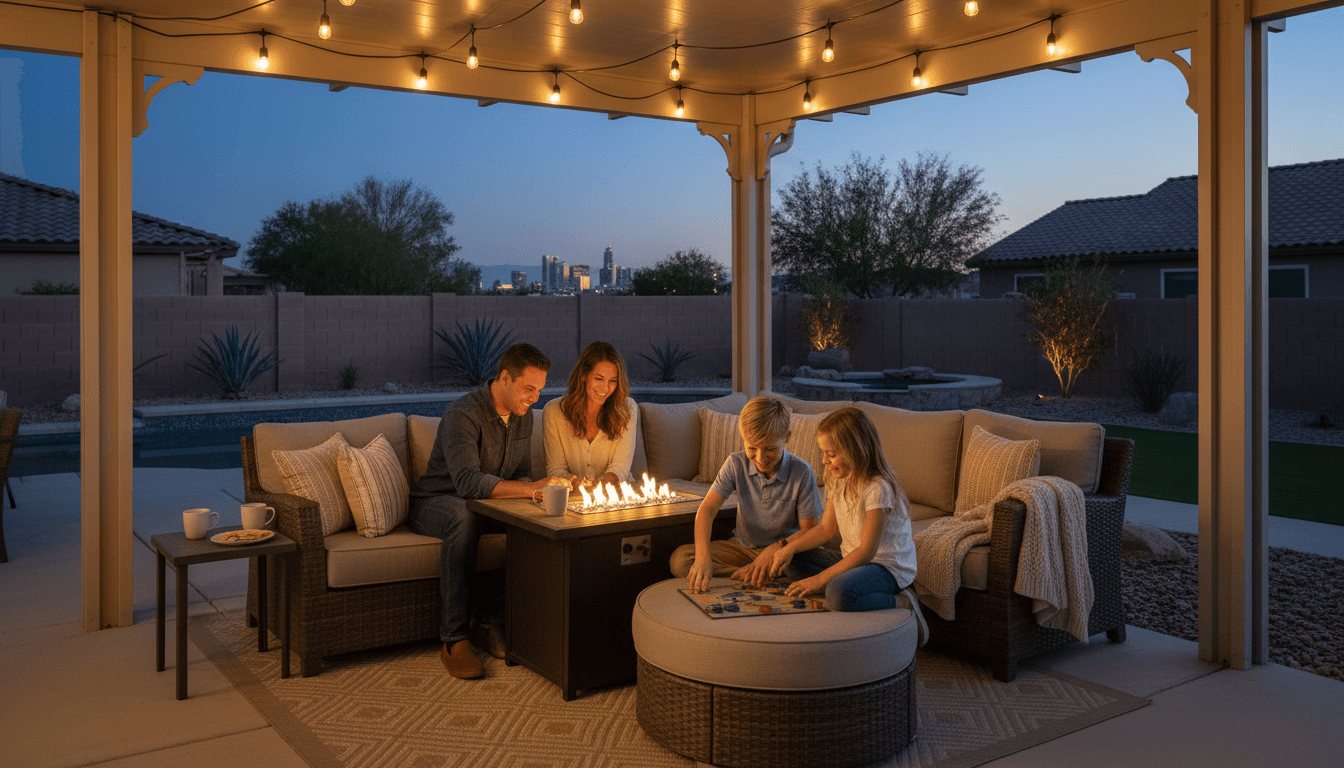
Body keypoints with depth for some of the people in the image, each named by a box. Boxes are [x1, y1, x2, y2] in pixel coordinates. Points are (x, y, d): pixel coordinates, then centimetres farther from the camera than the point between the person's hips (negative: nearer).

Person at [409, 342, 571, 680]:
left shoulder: (523, 415, 3)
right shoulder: (463, 414, -23)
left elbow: (521, 474, 7)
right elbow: (467, 482, -36)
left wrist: (536, 488, -18)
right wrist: (532, 488, -42)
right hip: (435, 502, -6)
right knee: (463, 518, -41)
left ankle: (488, 621, -15)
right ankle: (454, 639, -35)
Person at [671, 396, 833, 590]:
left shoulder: (802, 473, -16)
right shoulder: (736, 464, -8)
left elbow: (809, 529, -10)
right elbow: (707, 509, -16)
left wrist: (776, 549, -30)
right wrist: (703, 556, -33)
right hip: (742, 546, 3)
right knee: (679, 559, -19)